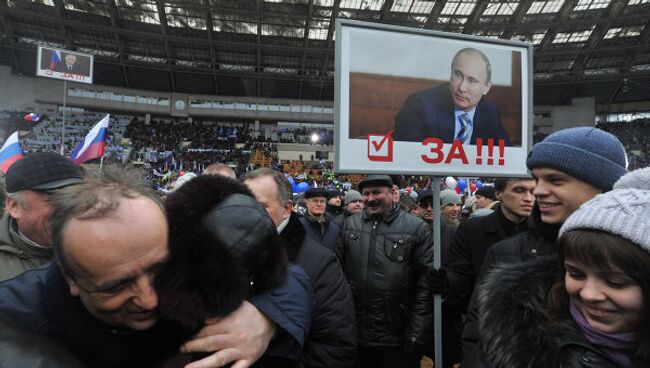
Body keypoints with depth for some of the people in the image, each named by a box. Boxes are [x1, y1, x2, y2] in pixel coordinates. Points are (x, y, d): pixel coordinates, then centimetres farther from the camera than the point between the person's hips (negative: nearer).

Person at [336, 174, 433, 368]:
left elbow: (426, 283, -7)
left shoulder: (416, 228, -5)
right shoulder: (350, 225, 5)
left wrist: (417, 334, -10)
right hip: (353, 334, 3)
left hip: (397, 338, -3)